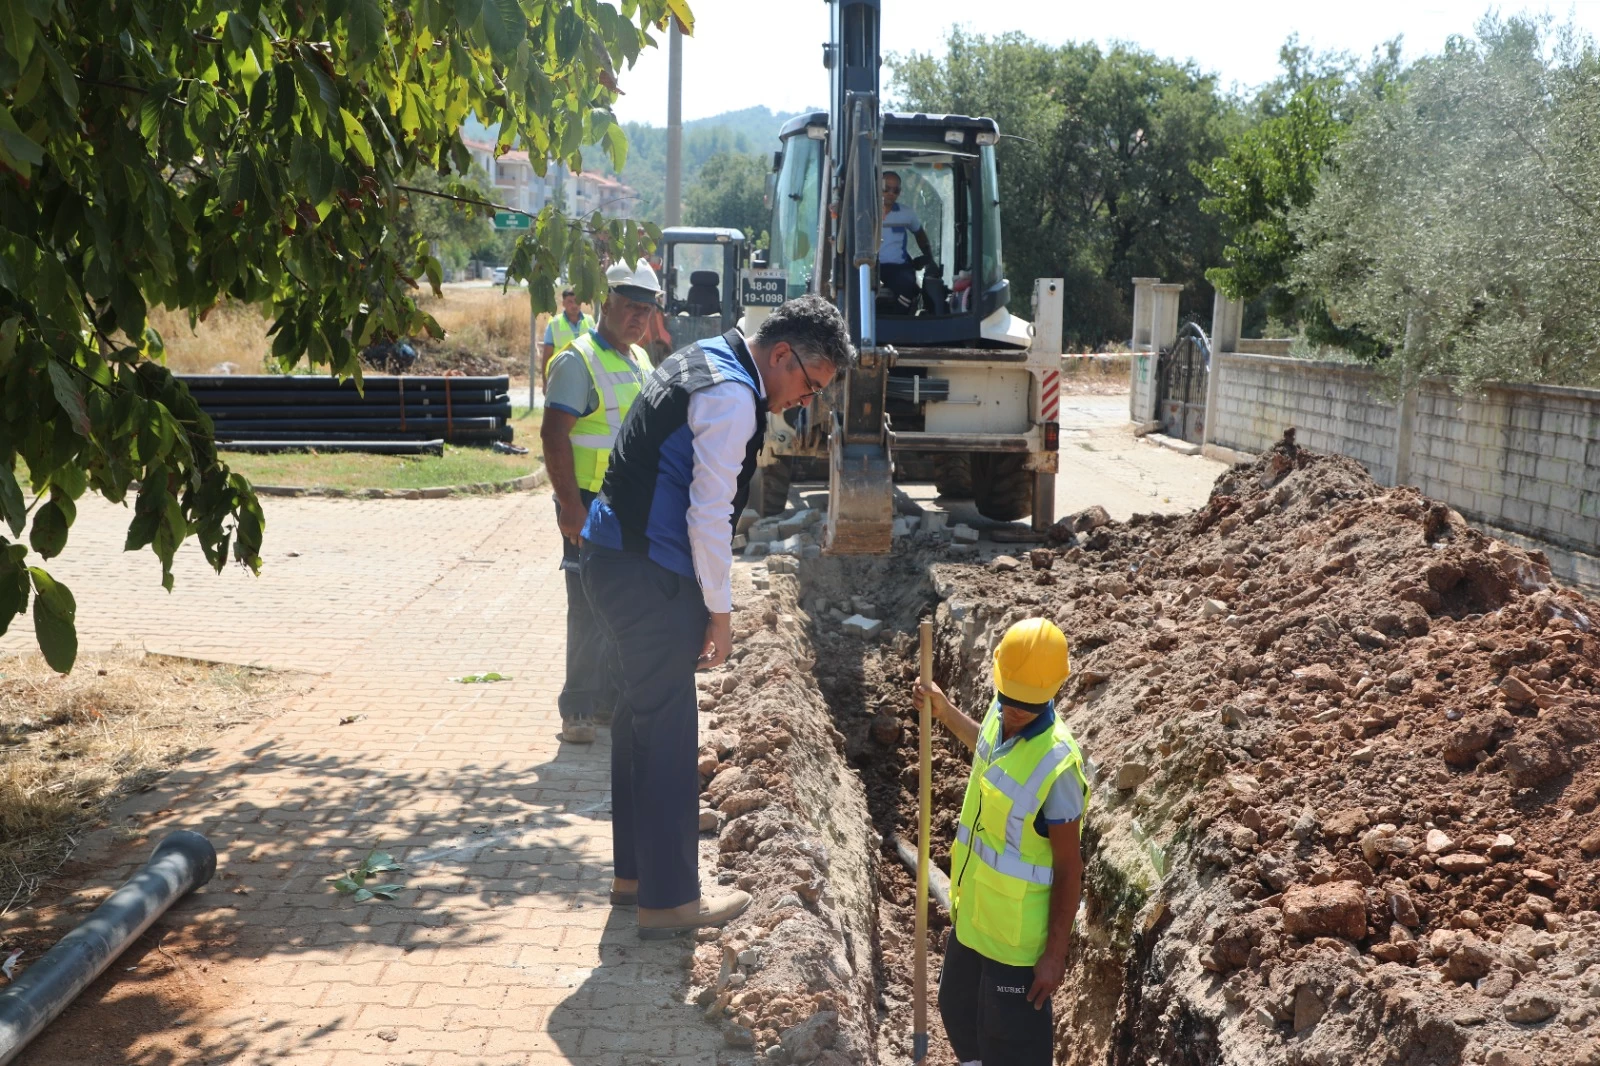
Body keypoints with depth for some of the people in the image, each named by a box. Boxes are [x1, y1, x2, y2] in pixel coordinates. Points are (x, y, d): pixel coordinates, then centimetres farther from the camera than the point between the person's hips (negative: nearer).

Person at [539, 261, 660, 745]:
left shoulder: (641, 360, 15)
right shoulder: (578, 360, -11)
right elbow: (554, 435, -18)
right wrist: (570, 506, -24)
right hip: (592, 507, -8)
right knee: (592, 610, -6)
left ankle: (613, 698, 26)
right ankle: (578, 711, 3)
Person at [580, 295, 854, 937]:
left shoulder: (703, 359, 14)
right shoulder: (733, 397, -18)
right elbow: (709, 517, -20)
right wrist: (720, 612, -9)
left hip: (615, 556, 11)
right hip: (649, 576, -10)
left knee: (643, 714, 19)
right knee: (668, 729, -1)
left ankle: (634, 871, 32)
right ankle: (669, 899, 10)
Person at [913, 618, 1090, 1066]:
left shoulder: (1057, 763, -30)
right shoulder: (1002, 713, -8)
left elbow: (1068, 866, -21)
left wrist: (1056, 954, -17)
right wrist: (944, 710, 18)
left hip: (1018, 931, -8)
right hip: (972, 911, 8)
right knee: (958, 1007, 29)